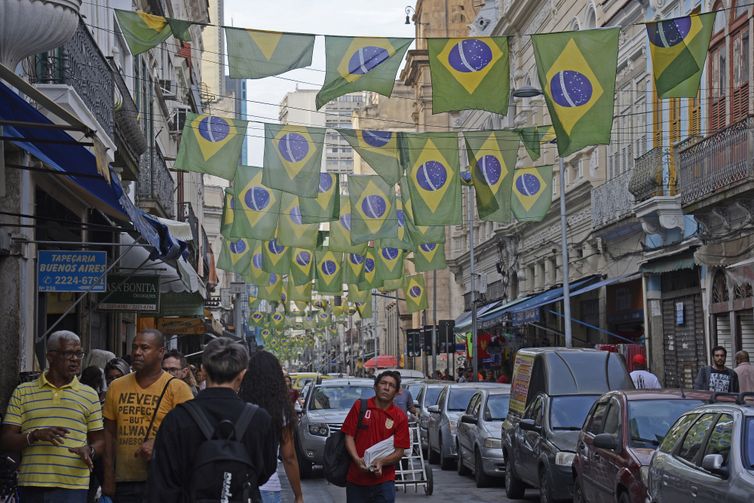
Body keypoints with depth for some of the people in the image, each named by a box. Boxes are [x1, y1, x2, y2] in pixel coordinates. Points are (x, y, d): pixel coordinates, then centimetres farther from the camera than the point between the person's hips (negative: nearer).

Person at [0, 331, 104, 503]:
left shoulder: (89, 395, 12)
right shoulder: (22, 392, 10)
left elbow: (99, 441, 14)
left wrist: (89, 451, -9)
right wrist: (35, 435, -13)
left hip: (72, 488, -1)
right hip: (31, 487, 1)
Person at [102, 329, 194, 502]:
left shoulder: (177, 388, -2)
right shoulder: (116, 387, 12)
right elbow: (110, 433, 14)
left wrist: (158, 445, -20)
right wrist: (108, 477, 9)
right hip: (124, 482, 4)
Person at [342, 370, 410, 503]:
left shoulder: (400, 417, 0)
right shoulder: (360, 407, 1)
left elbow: (399, 451, -2)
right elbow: (349, 436, 1)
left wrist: (381, 462, -19)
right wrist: (357, 459, -15)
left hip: (384, 481, -1)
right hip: (356, 479, 1)